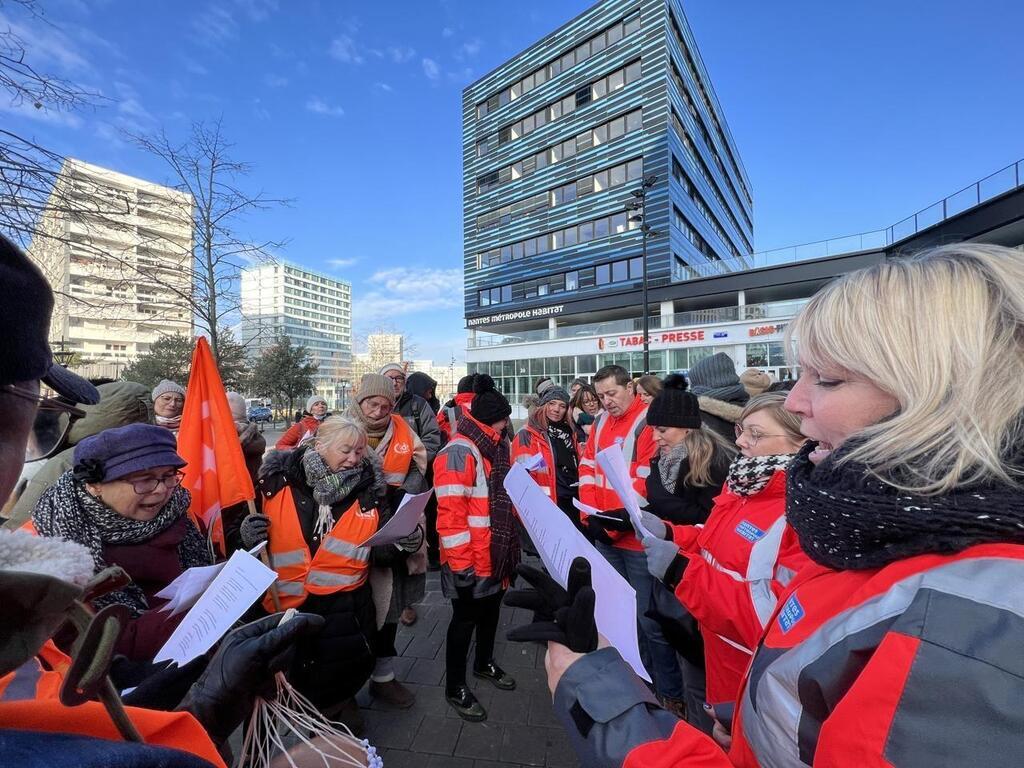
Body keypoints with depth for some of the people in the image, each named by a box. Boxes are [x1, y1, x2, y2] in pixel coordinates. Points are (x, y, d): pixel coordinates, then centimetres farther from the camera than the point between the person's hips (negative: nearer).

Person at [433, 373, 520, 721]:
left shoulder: (493, 448, 7)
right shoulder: (459, 452, -24)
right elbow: (450, 513, -26)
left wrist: (510, 546, 19)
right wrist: (460, 563, -22)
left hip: (496, 555, 9)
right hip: (470, 561, -8)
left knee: (491, 610, 25)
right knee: (466, 619, 10)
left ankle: (485, 663, 48)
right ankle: (455, 688, 32)